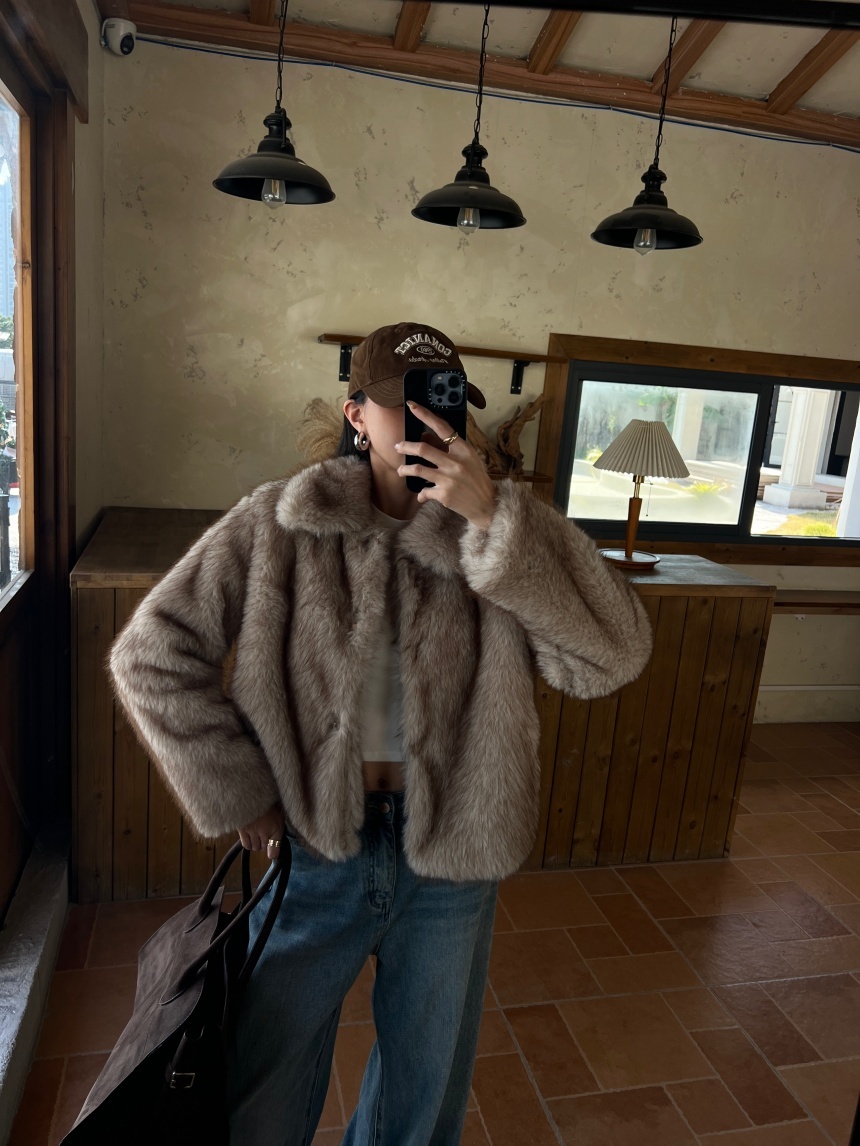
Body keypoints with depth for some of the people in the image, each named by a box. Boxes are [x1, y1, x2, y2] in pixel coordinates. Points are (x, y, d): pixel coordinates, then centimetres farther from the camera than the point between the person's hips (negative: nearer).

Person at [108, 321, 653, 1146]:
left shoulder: (503, 534, -8)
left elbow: (612, 658, -20)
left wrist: (493, 518, -28)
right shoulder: (277, 525, -10)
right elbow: (150, 654, -7)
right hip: (312, 849, -1)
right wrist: (236, 793, -10)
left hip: (449, 859, 2)